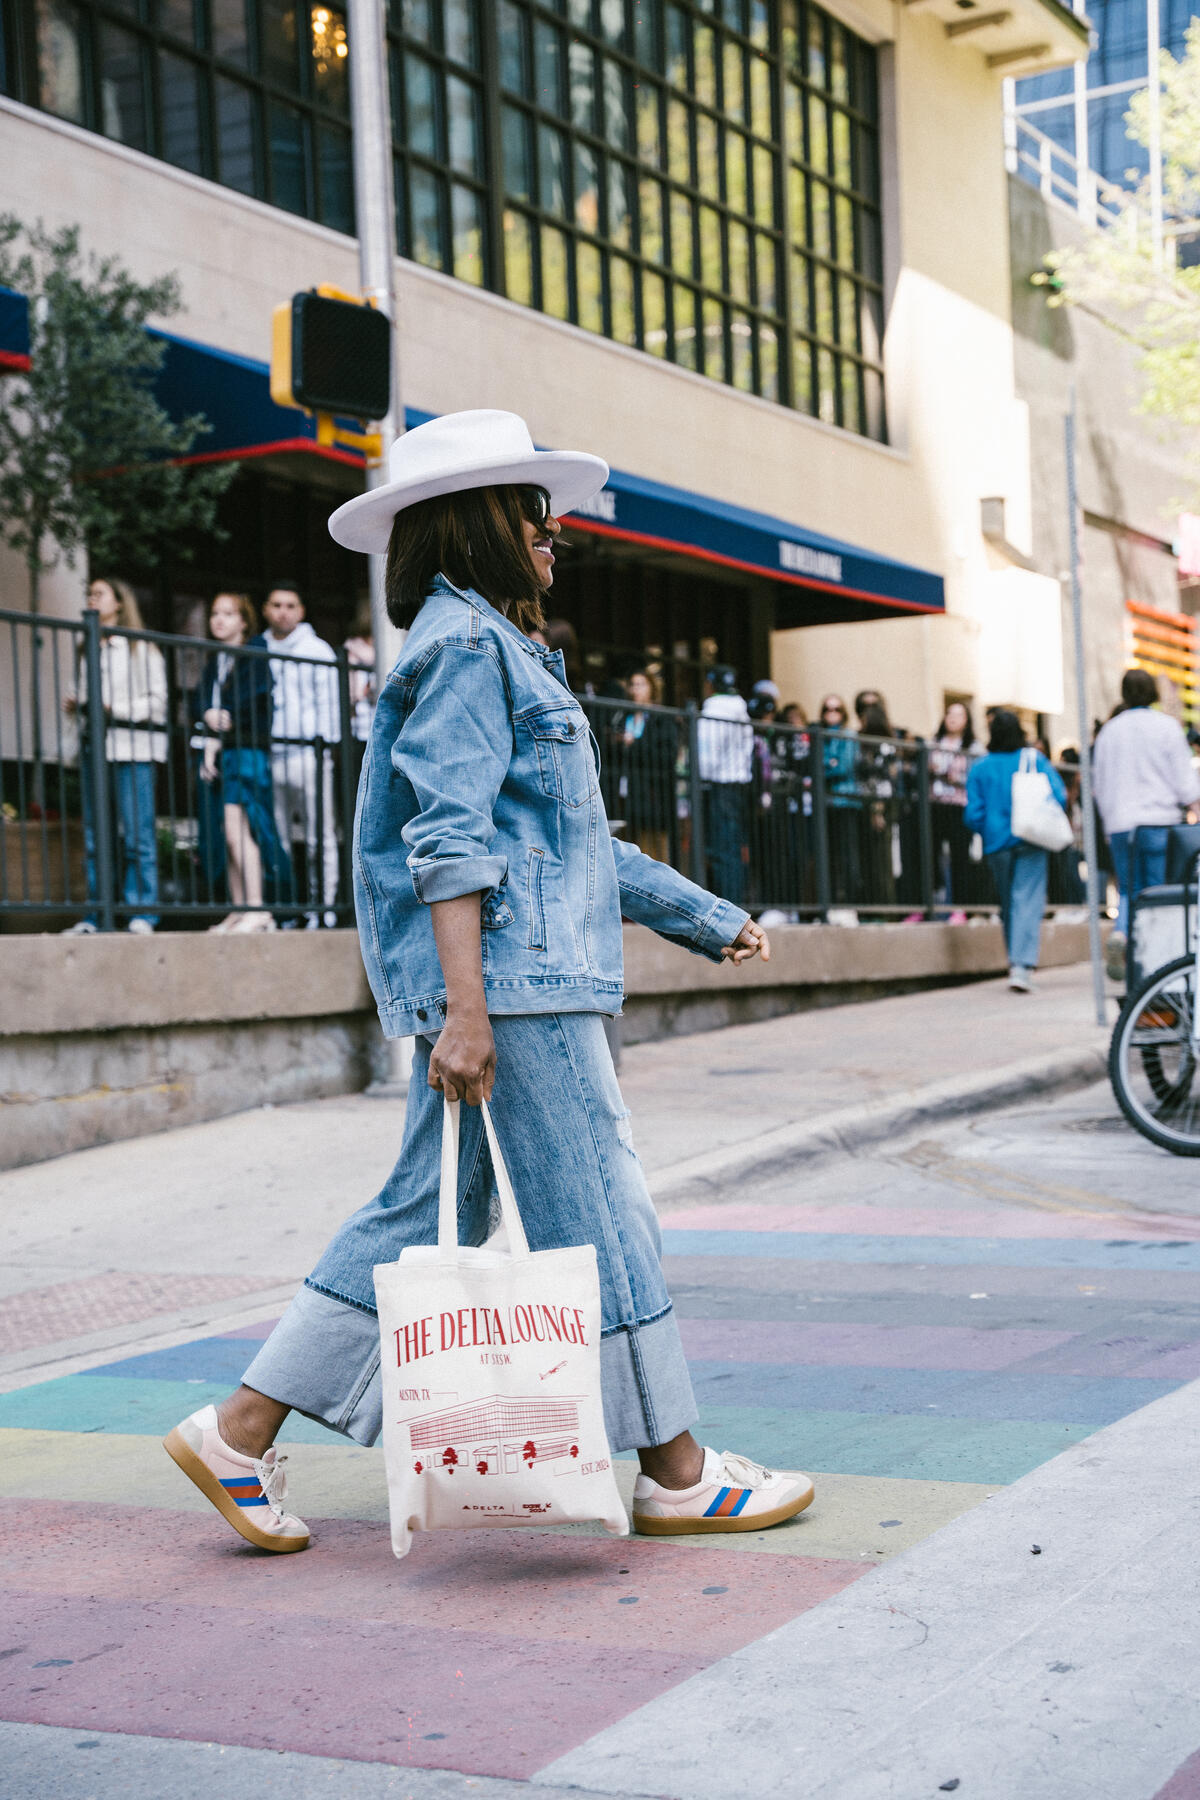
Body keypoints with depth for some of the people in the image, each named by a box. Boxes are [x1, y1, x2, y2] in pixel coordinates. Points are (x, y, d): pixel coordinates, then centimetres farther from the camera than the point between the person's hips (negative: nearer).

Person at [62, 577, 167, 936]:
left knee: (137, 834, -9)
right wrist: (75, 704, 5)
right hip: (94, 746, 6)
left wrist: (113, 709, -14)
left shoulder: (140, 647, 3)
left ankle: (142, 916, -7)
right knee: (94, 838, 2)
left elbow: (157, 701, -4)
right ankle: (96, 916, 4)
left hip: (134, 747, -6)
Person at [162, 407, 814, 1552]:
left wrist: (705, 919, 29)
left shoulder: (502, 647, 24)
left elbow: (574, 840, 27)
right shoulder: (465, 640, -8)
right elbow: (449, 837, -18)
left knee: (429, 1215, 11)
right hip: (509, 978, -11)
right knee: (598, 1217, -2)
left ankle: (240, 1434, 14)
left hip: (530, 978, 11)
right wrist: (464, 1012, -24)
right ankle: (675, 1475, 9)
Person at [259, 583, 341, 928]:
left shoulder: (317, 649, 9)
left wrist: (323, 744, -6)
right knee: (274, 839, 0)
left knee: (319, 837, -5)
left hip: (307, 753, -3)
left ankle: (322, 906, -2)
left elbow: (328, 701, 5)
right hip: (268, 754, 3)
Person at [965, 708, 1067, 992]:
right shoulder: (1036, 761, 1)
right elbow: (1059, 797, -3)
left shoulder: (979, 768, 2)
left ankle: (1016, 964, 18)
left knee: (1008, 904, 14)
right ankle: (1023, 965, -23)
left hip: (996, 844, 2)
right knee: (1028, 901, -8)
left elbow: (973, 813, -1)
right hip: (1030, 841, -2)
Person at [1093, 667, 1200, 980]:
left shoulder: (1109, 731, 8)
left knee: (1130, 890, 11)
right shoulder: (1166, 726, -3)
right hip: (1160, 822, -3)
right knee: (1160, 892, 3)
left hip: (1120, 824, 3)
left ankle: (1120, 933, -17)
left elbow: (1099, 783, 13)